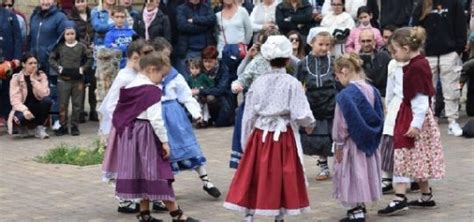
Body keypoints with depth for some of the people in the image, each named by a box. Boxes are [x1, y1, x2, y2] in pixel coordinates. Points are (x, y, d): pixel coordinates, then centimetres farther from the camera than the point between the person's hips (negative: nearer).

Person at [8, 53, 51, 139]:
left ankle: (40, 128, -12)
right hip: (23, 107, -2)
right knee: (20, 117, -37)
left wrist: (34, 80, -20)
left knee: (47, 100, -30)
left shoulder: (42, 76, -2)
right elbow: (15, 99, -16)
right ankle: (23, 127, 3)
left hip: (37, 107, 2)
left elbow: (45, 94, -17)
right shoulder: (16, 78, -7)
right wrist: (24, 110, -33)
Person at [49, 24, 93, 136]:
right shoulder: (60, 47, 3)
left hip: (78, 79, 0)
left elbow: (89, 59, 4)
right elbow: (51, 59, 5)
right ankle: (63, 126, 9)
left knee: (77, 104, 3)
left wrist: (82, 69, -4)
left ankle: (75, 126, 12)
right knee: (63, 104, 1)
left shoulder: (81, 46, 2)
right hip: (63, 80, 0)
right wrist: (59, 68, -5)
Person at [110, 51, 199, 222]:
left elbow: (118, 115, 13)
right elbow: (156, 118, -19)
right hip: (147, 134, -8)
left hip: (128, 134, 8)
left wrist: (121, 131, 19)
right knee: (158, 173, -4)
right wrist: (164, 141, -15)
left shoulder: (129, 88, 11)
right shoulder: (152, 90, -14)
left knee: (142, 174, 13)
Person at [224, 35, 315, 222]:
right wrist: (309, 125, 9)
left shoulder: (258, 82, 0)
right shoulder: (292, 83, -9)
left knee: (253, 179, 7)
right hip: (284, 137, -2)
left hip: (259, 136, 3)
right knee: (282, 179, 9)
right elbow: (301, 115, -12)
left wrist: (246, 142, 12)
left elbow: (248, 115, 3)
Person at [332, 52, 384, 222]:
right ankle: (359, 207, 28)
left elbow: (341, 124, -17)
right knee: (364, 174, 17)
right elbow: (379, 117, 7)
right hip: (370, 142, 7)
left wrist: (338, 145, -7)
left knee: (352, 176, 3)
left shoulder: (345, 95, -21)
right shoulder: (372, 91, 1)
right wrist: (373, 139, 15)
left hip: (353, 143, -7)